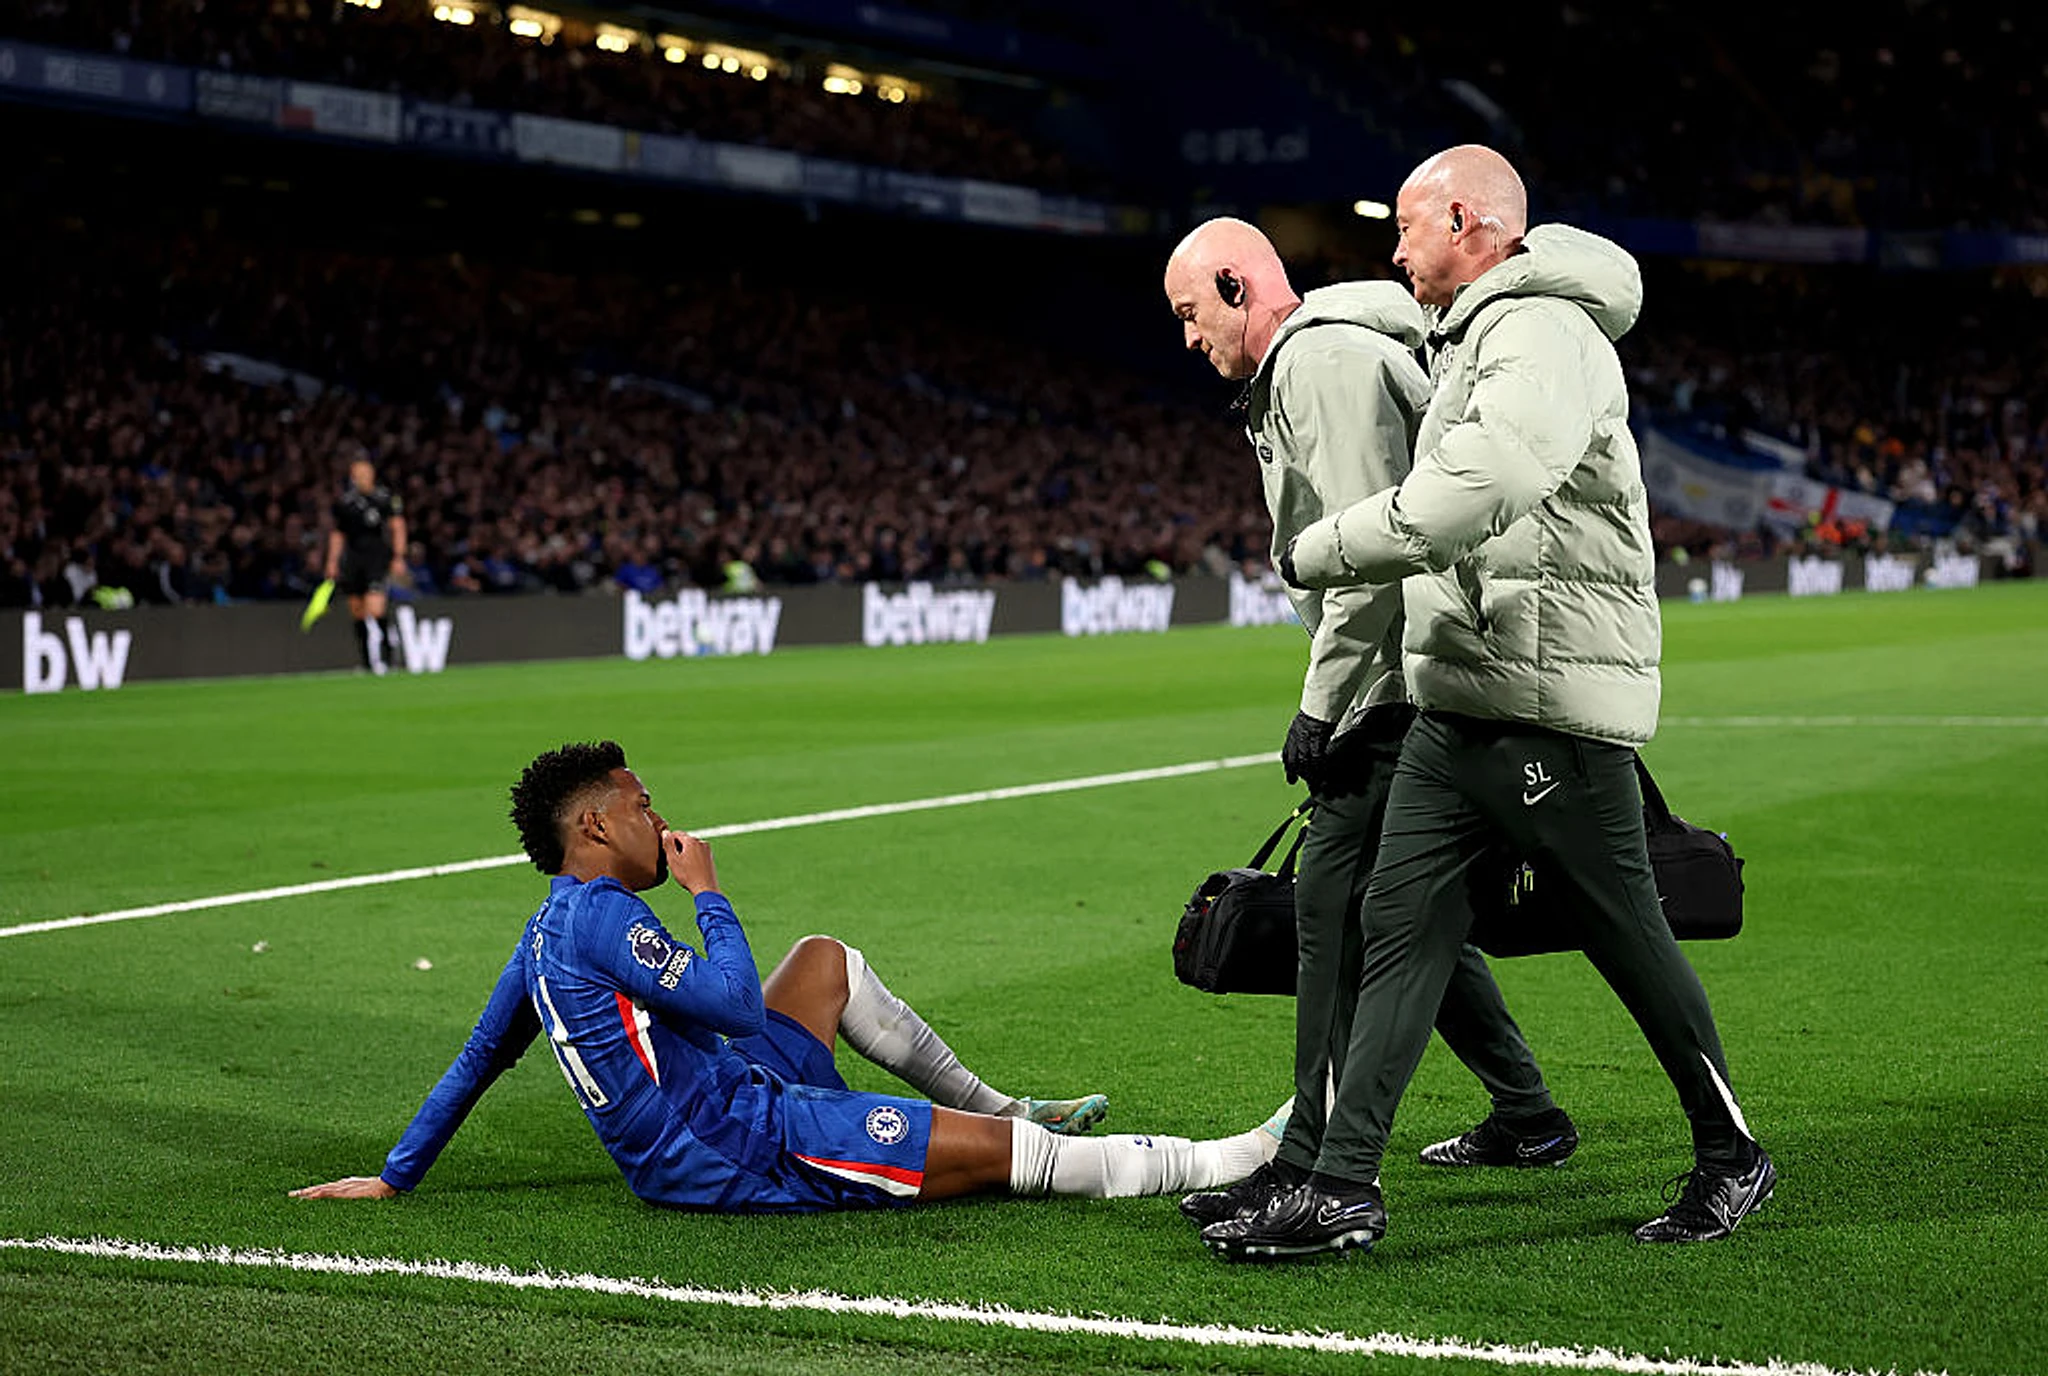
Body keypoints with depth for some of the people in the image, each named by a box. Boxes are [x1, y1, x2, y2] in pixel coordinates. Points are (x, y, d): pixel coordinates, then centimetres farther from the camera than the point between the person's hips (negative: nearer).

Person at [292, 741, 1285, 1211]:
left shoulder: (550, 929, 12)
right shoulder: (601, 917, -19)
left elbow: (479, 1057, 19)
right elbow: (733, 997, -24)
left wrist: (396, 1176, 28)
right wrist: (708, 891, -8)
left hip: (734, 1107, 11)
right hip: (734, 1153, -11)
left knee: (825, 960, 28)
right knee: (1002, 1154, -12)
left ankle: (993, 1107, 34)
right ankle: (1240, 1162, -11)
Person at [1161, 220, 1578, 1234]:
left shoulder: (1324, 360, -12)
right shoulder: (1298, 370, 22)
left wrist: (1319, 705, -19)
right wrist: (1334, 706, 22)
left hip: (1406, 687, -11)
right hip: (1400, 692, 11)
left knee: (1335, 908, -12)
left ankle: (1317, 1168, -12)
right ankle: (1527, 1115, 25)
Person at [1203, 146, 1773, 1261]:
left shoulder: (1546, 338, -15)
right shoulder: (1467, 340, 19)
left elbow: (1464, 502, -29)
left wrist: (1318, 552, -18)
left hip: (1554, 707, -9)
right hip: (1453, 700, 10)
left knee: (1627, 936, 2)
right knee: (1402, 926, 3)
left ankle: (1731, 1158, 19)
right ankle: (1343, 1188, 2)